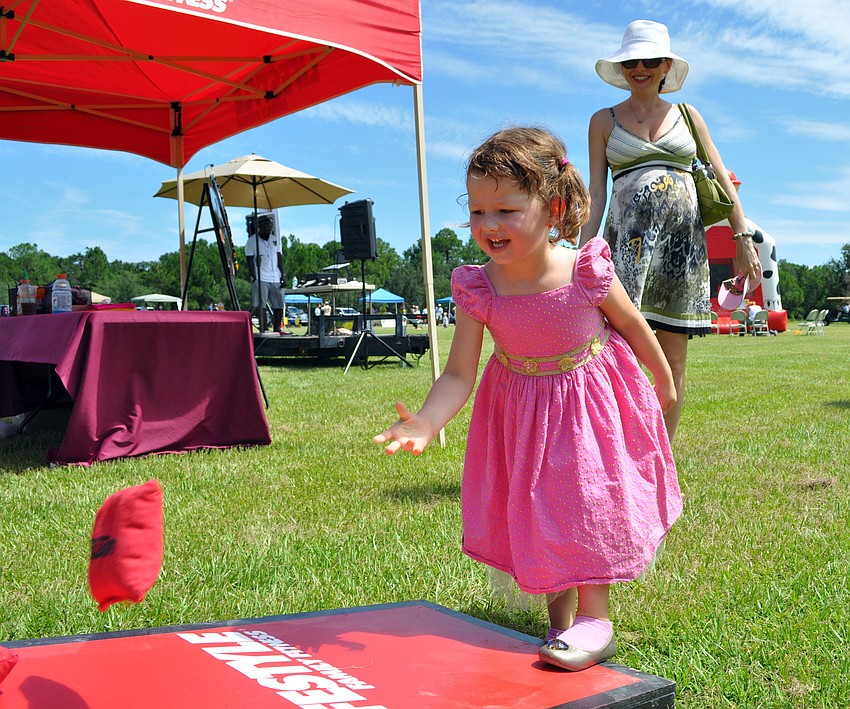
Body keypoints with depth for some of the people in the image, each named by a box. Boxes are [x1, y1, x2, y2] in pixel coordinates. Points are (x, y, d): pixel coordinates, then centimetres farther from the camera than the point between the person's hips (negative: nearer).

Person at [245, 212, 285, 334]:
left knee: (279, 305, 4)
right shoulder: (252, 241, 2)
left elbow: (280, 257, 15)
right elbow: (249, 260, -2)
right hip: (261, 279, -5)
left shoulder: (275, 239, 16)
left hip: (276, 278, 5)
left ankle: (276, 329, 15)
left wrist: (282, 275, 6)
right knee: (261, 305, -10)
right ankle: (264, 329, -9)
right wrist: (254, 277, -11)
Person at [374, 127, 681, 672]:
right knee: (535, 510, 11)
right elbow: (459, 373, -20)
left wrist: (664, 381, 9)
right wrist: (426, 421, -39)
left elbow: (633, 325, -5)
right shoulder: (478, 289, -20)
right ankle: (560, 618, 30)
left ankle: (595, 616, 13)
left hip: (590, 397, -3)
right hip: (522, 406, 3)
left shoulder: (586, 270, -24)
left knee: (588, 500, -2)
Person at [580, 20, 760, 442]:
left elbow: (722, 180, 14)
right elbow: (596, 194, 8)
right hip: (629, 237, -2)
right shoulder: (604, 121, 13)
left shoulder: (687, 115, 17)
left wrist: (743, 238, 4)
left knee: (673, 360, 3)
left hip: (684, 238, 2)